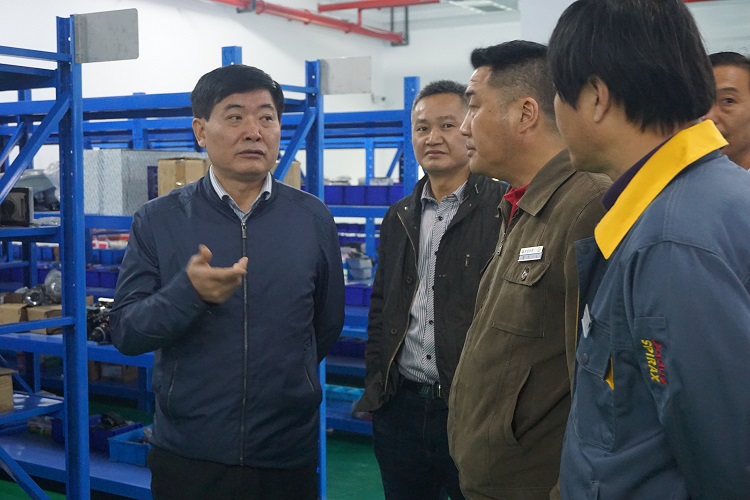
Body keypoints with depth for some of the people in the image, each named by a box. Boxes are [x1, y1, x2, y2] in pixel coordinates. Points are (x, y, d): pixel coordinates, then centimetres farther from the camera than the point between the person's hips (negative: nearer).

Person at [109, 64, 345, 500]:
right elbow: (125, 332, -8)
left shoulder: (313, 218, -1)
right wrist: (188, 292, -24)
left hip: (289, 453, 1)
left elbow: (327, 325, 9)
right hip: (187, 454, -1)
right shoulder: (158, 220, -4)